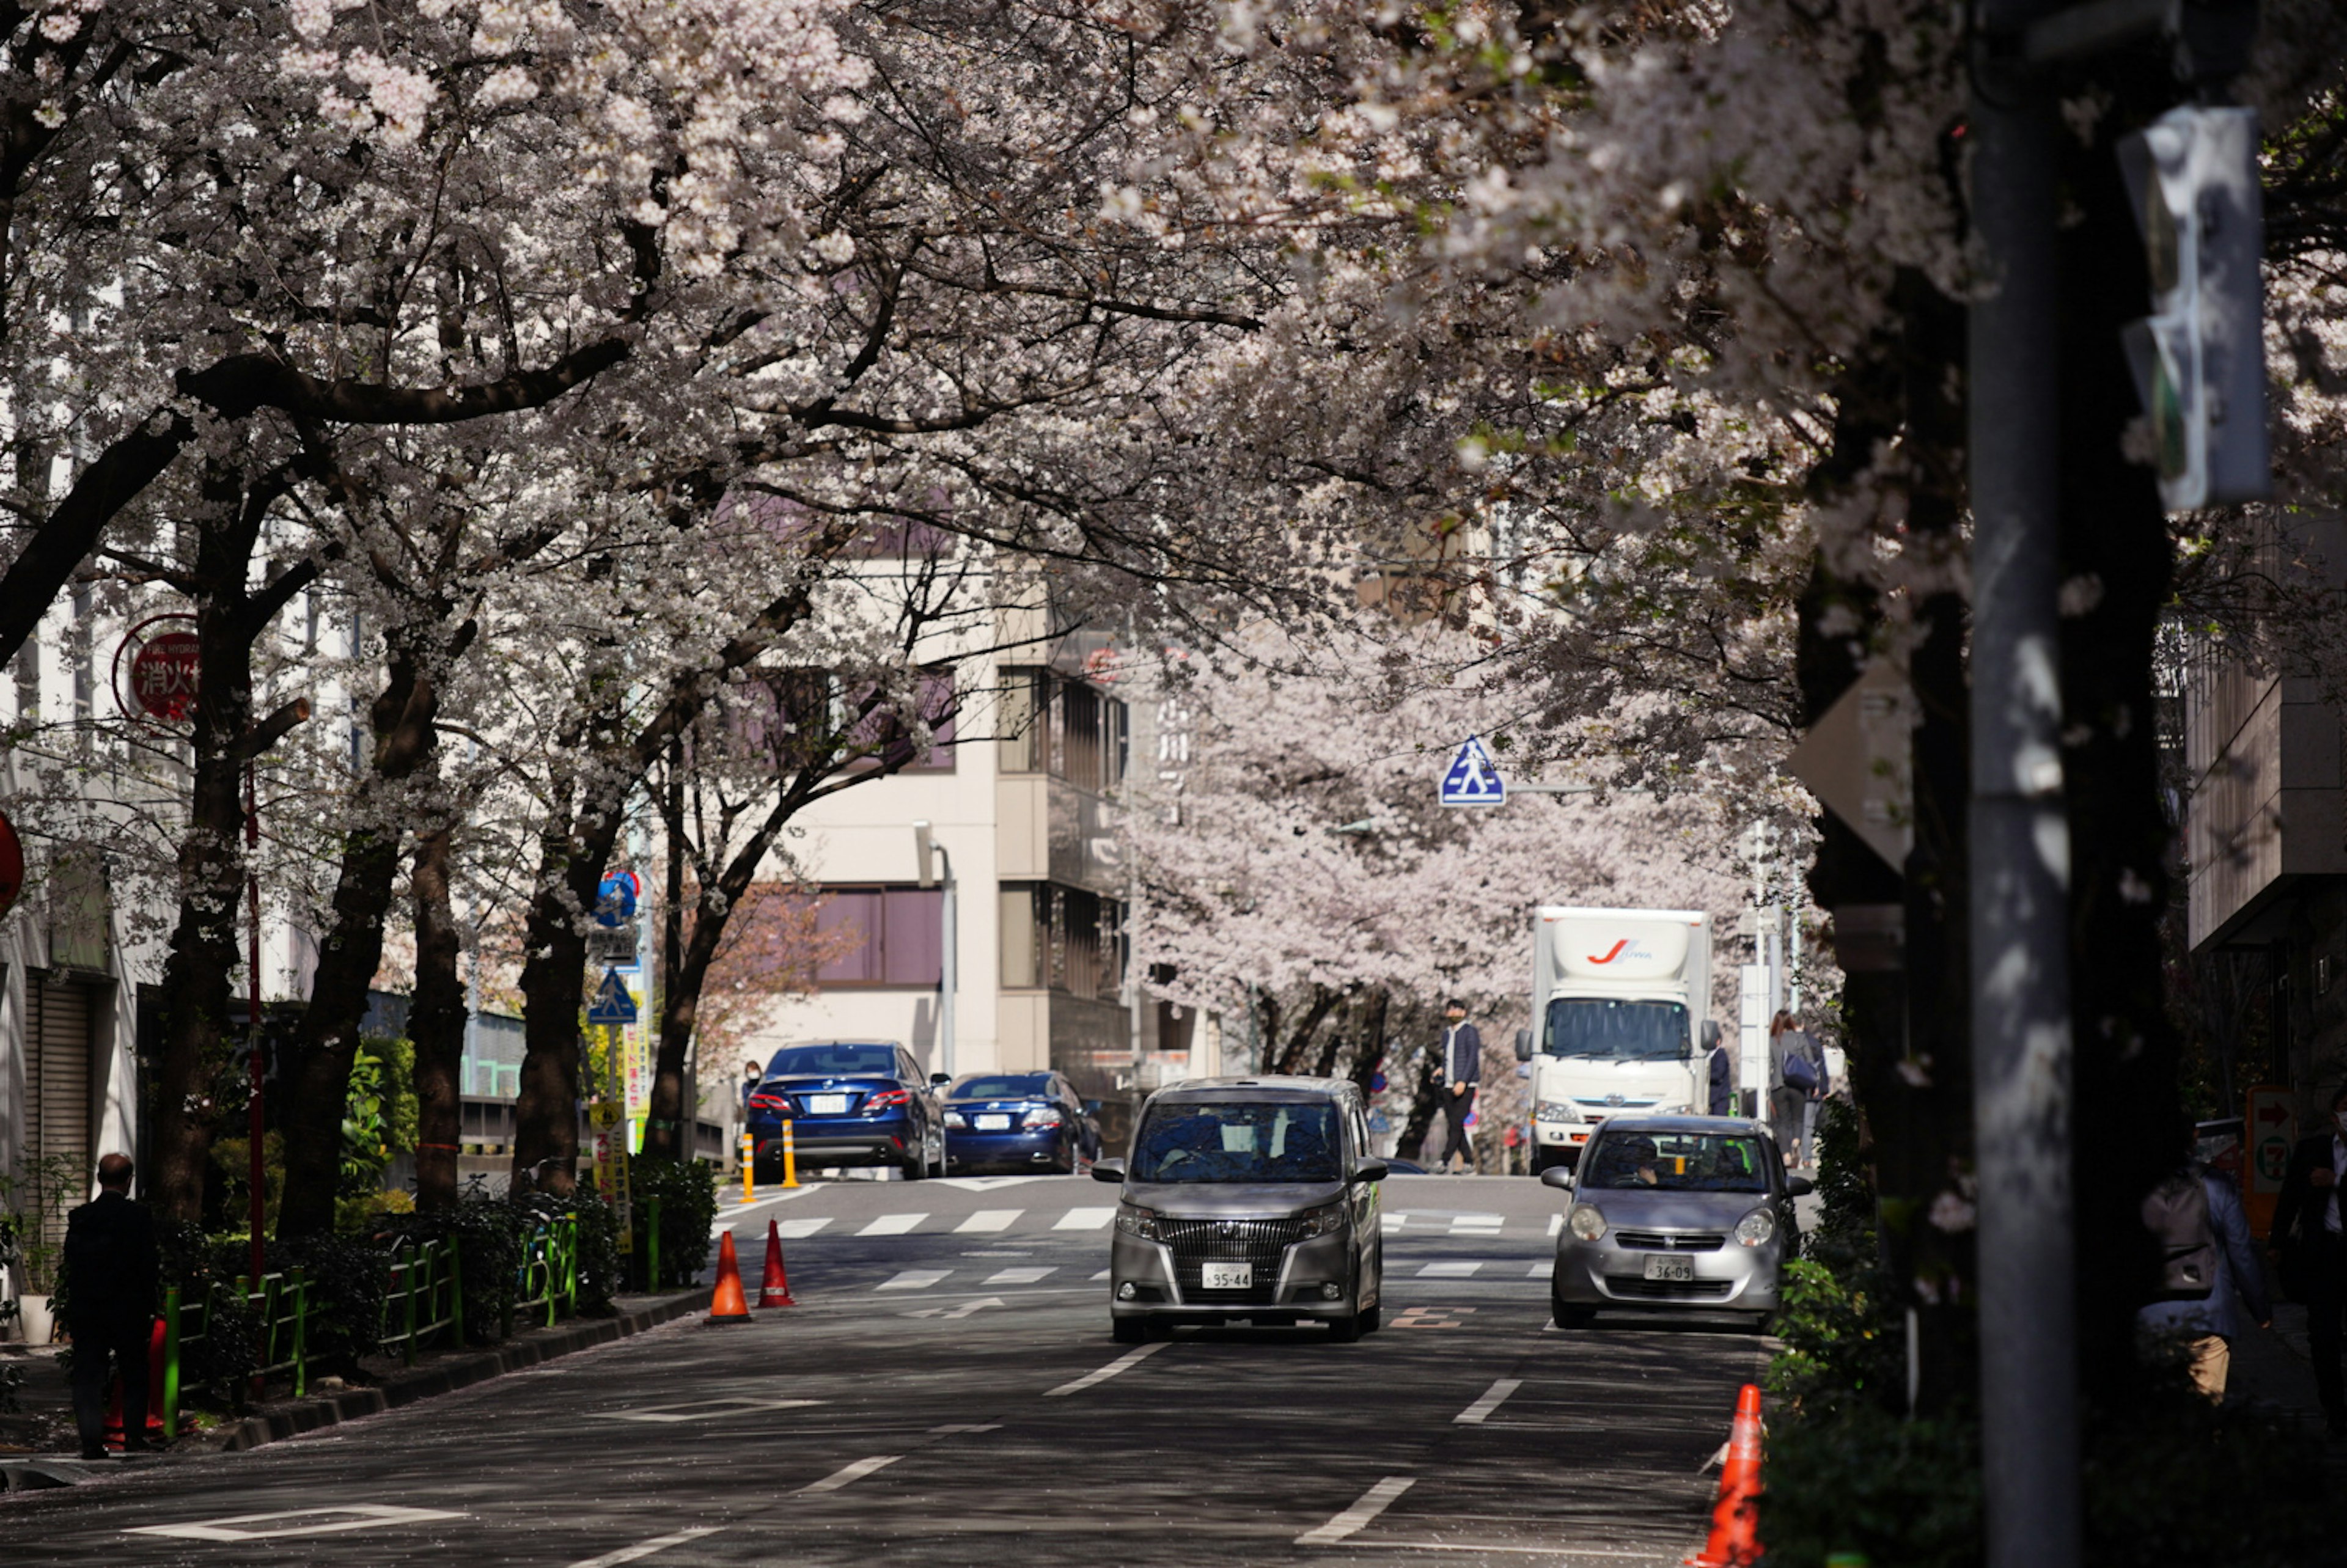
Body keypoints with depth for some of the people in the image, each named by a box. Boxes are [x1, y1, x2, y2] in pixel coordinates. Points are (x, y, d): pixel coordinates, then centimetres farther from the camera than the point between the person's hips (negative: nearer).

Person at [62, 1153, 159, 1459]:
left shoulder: (79, 1218, -1)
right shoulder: (140, 1218, -8)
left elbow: (71, 1266, 3)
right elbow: (148, 1268, -7)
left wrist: (74, 1305, 13)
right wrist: (148, 1310, 0)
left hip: (86, 1310, 2)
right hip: (129, 1310, -2)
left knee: (87, 1377, 4)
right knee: (134, 1376, 11)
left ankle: (91, 1441, -2)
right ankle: (134, 1437, 10)